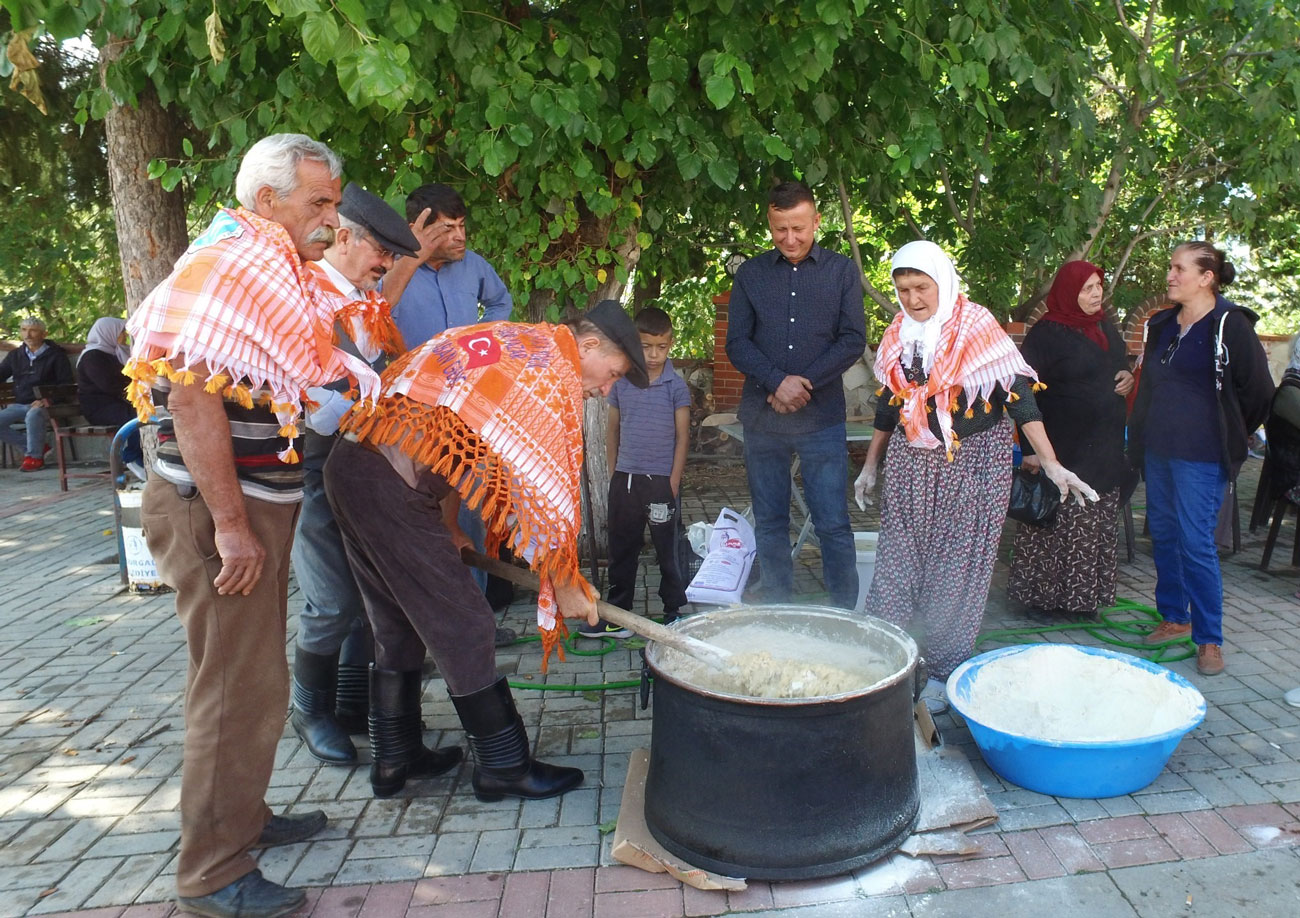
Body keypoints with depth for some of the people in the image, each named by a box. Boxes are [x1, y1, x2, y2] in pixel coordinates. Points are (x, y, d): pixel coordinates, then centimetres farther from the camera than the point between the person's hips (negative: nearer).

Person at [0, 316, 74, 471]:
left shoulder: (56, 355, 3)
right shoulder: (15, 355, 19)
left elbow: (67, 384, -4)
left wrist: (49, 399, -20)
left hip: (43, 405, -6)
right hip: (19, 405, 6)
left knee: (33, 415, -38)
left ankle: (35, 456, -18)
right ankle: (38, 446, -6)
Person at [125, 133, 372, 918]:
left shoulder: (274, 268, 13)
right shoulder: (228, 265, -16)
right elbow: (192, 394, -24)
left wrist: (340, 362, 5)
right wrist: (230, 525, -23)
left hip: (259, 505, 10)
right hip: (218, 511, -10)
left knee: (252, 674, 19)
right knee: (239, 686, -2)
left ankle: (244, 817, 37)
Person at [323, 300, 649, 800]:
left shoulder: (510, 344, 21)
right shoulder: (556, 374, -7)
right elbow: (544, 491, -9)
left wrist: (448, 529, 32)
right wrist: (565, 587, 1)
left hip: (353, 461, 10)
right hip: (394, 484, -10)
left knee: (398, 624, 19)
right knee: (464, 625, 1)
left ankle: (394, 758, 31)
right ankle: (505, 766, 14)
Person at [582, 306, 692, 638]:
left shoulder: (676, 386, -4)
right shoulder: (621, 383, 5)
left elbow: (682, 436, -3)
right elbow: (613, 431, 12)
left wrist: (673, 483, -8)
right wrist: (614, 475, 10)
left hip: (661, 482, -4)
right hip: (625, 480, 4)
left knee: (668, 551, 6)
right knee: (621, 551, 11)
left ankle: (675, 612, 20)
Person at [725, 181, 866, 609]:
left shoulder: (842, 272, 6)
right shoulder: (750, 274, 8)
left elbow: (853, 340, 0)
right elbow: (737, 343, 2)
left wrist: (805, 382, -11)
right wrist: (778, 381, -13)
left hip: (822, 416, -2)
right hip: (762, 417, 2)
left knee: (833, 524, -2)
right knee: (769, 524, 8)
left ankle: (845, 614, 10)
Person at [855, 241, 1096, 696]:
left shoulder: (978, 329, -8)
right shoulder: (897, 337, 8)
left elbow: (1018, 398, -12)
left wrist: (1051, 464, -19)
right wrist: (870, 466, 19)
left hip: (972, 464, -4)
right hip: (910, 467, 4)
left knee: (957, 570, 1)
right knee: (897, 563, 3)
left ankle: (945, 670, 13)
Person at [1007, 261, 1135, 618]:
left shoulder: (1105, 327, 14)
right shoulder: (1047, 332, -10)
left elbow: (1120, 368, 29)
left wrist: (1129, 379, 3)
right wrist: (1031, 447, -22)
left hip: (1105, 448, 8)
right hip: (1065, 450, -7)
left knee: (1098, 528, 11)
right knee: (1059, 526, -4)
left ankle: (1086, 596, 21)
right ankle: (1047, 594, 8)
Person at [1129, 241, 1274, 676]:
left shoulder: (1230, 325, -10)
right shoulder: (1161, 325, 11)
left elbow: (1258, 391, -7)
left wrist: (1230, 436, 2)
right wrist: (1143, 435, 14)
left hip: (1201, 456, -7)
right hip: (1158, 451, 7)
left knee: (1195, 543, -6)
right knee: (1163, 535, 13)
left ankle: (1210, 639, 6)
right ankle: (1174, 618, 28)